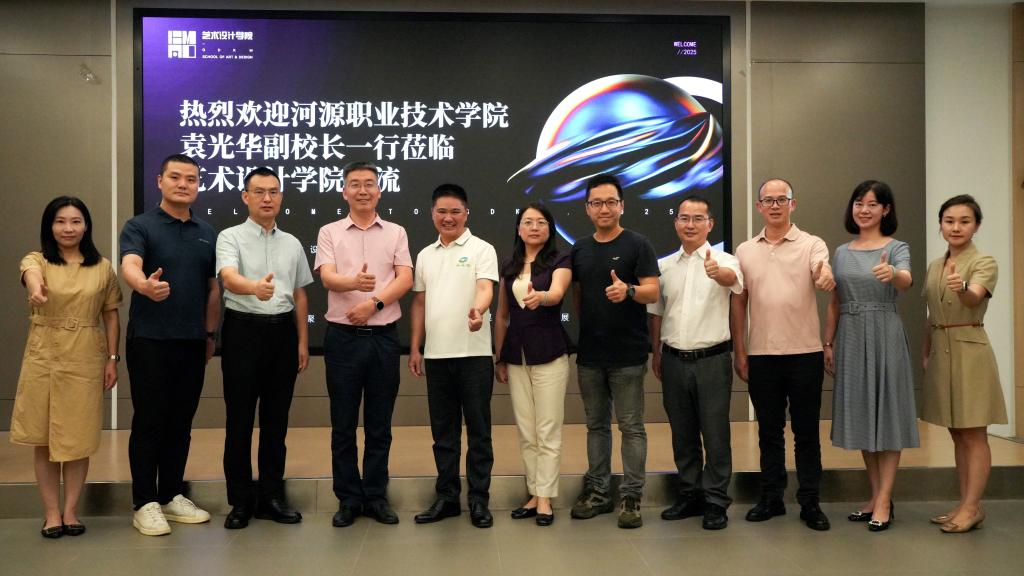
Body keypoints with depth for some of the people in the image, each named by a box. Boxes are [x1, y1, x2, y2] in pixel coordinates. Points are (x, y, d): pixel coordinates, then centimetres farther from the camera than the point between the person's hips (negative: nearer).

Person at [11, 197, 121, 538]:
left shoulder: (102, 268, 4)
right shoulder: (37, 260, 0)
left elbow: (111, 316, 6)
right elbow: (31, 274, -26)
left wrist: (112, 359, 0)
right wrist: (36, 289, -50)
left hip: (86, 360, 0)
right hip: (43, 358, 0)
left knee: (78, 439, 5)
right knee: (43, 439, 6)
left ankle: (71, 510, 18)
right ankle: (52, 513, 17)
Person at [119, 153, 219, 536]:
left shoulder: (207, 234, 10)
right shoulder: (140, 226, -4)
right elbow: (129, 266, -24)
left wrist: (210, 334, 12)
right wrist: (146, 286, -46)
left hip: (192, 342, 5)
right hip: (149, 340, -4)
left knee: (180, 423, 11)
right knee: (149, 422, 1)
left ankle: (172, 496, 22)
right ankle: (145, 503, 11)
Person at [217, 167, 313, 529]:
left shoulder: (292, 244, 11)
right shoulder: (231, 237, -3)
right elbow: (228, 277, -23)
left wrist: (303, 342, 9)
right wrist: (255, 287, -44)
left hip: (283, 330, 4)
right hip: (243, 328, -4)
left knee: (276, 418, 9)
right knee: (240, 419, 2)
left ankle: (271, 497, 19)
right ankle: (240, 501, 13)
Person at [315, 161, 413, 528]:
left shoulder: (396, 233, 8)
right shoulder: (330, 233, 5)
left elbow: (405, 280, -3)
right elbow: (327, 277, -10)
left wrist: (374, 302, -19)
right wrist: (355, 282, -32)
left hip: (384, 336, 1)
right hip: (343, 336, -1)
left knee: (380, 424, 8)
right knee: (343, 424, 5)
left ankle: (376, 497, 19)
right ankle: (348, 499, 17)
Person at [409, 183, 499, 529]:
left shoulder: (481, 250, -1)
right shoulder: (425, 255, 14)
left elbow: (485, 287, -16)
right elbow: (419, 303, 16)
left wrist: (477, 311, -38)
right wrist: (415, 348, 12)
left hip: (473, 353, -5)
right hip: (436, 355, 5)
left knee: (478, 429, 2)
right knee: (443, 431, 11)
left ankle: (479, 499, 12)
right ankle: (447, 497, 22)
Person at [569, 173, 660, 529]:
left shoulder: (637, 245, -4)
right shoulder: (580, 249, 11)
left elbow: (653, 292, -11)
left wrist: (629, 290, -30)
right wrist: (584, 330, 12)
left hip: (627, 355, -5)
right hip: (589, 354, 5)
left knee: (631, 427, 0)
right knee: (596, 425, 13)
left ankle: (631, 497, 8)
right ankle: (597, 491, 22)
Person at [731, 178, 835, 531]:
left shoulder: (812, 245, 0)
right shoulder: (745, 251, 8)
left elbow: (824, 277, -19)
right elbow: (738, 303, 10)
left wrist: (827, 279, -44)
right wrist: (739, 351, 5)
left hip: (804, 353, -2)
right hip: (761, 355, 2)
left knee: (806, 432, 5)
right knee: (769, 431, 11)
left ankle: (810, 503, 15)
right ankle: (771, 498, 22)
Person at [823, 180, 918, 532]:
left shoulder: (896, 248, -3)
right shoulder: (841, 253, 10)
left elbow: (906, 282, -24)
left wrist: (892, 275, -47)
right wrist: (828, 344, 8)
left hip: (884, 336, -5)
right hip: (849, 338, 5)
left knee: (886, 414, -1)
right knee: (860, 415, 9)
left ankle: (884, 501, 5)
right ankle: (875, 496, 21)